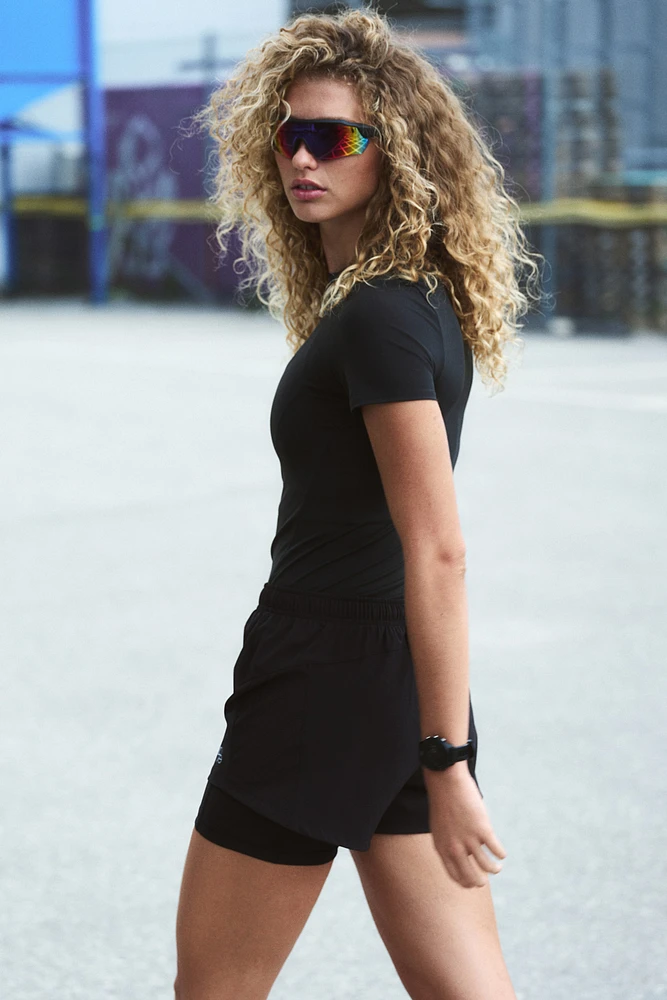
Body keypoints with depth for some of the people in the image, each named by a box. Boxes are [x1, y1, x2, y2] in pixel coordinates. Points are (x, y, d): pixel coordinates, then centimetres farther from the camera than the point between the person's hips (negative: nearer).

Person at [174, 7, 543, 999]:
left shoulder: (381, 317, -18)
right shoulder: (423, 298, 12)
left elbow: (437, 551, -22)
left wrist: (447, 765, -22)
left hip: (329, 686, -9)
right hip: (400, 684, 9)